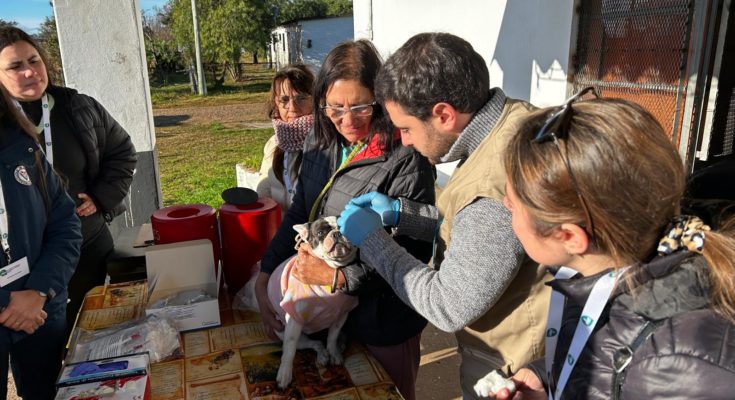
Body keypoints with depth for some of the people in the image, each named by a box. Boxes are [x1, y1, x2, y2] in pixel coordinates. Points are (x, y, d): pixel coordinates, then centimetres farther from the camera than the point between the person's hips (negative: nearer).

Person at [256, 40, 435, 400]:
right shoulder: (320, 143, -2)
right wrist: (264, 277, -3)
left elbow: (409, 254, -22)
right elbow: (297, 215, 4)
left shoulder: (405, 158, -23)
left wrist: (338, 277, -30)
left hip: (383, 320, -6)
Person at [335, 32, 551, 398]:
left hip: (504, 370, -8)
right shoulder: (512, 116, -8)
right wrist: (398, 211, -1)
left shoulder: (494, 189, -37)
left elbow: (448, 307, -25)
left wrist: (370, 238, -16)